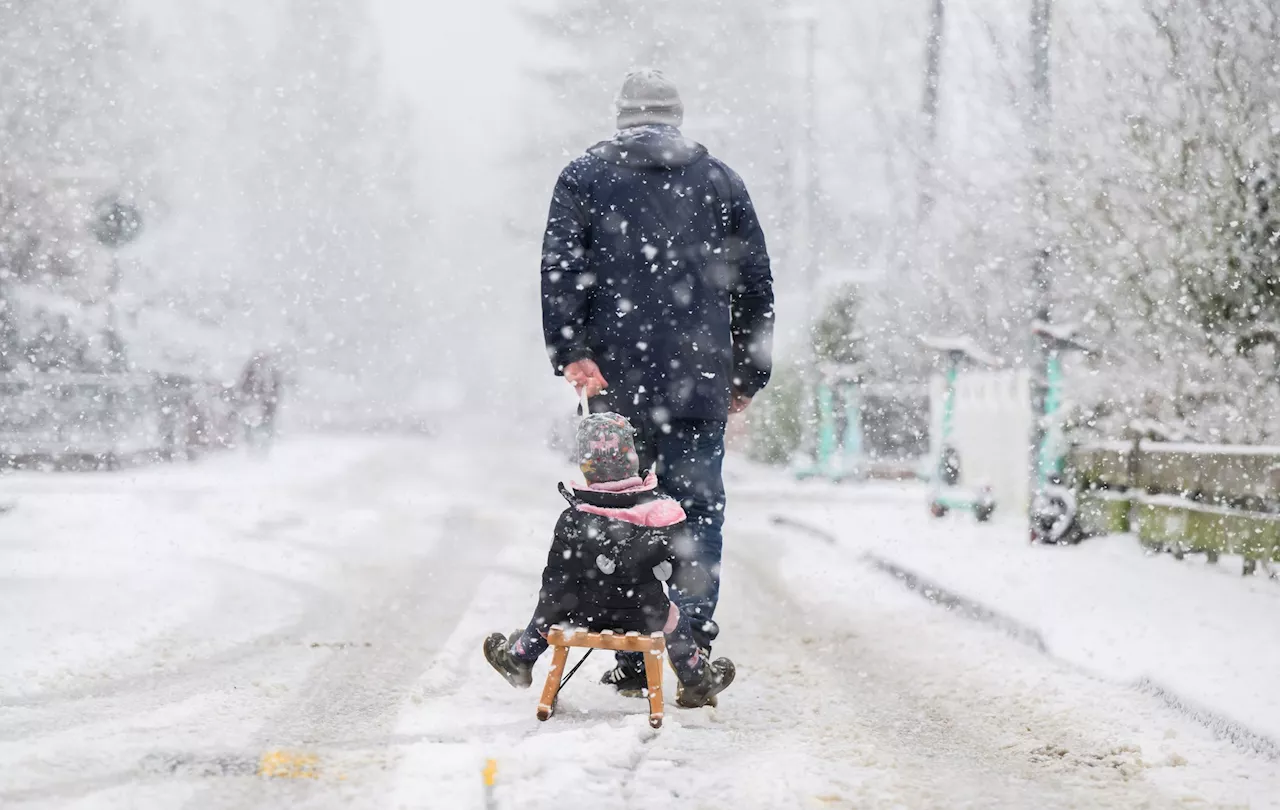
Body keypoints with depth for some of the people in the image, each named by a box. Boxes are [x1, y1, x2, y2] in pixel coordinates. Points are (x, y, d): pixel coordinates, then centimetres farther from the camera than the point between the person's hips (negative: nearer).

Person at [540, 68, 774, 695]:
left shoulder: (584, 177, 10)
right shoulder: (720, 181, 14)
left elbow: (560, 268, -4)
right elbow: (755, 283, 14)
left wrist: (571, 353, -9)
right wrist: (748, 376, 18)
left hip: (614, 383, 0)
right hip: (699, 384, 0)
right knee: (697, 510, 2)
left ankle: (632, 656, 4)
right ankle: (695, 646, -9)